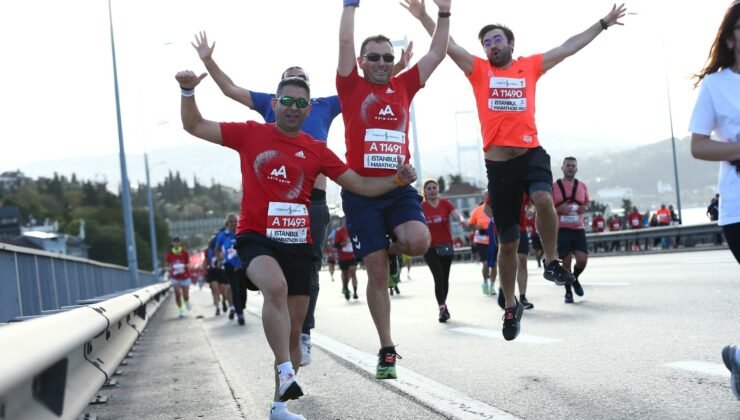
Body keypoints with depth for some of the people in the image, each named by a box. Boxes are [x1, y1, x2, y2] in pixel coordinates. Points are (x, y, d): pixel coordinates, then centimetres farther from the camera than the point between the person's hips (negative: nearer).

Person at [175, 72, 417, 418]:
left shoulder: (316, 151, 6)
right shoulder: (250, 134, 2)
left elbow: (361, 185, 9)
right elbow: (194, 126, 6)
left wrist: (397, 179, -6)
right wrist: (188, 92, -10)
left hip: (298, 244, 4)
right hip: (256, 237, -3)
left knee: (293, 331, 8)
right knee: (276, 286, -36)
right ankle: (286, 372, -29)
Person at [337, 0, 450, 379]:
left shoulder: (403, 87, 12)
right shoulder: (352, 88, 4)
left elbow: (436, 54, 15)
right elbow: (345, 42, -5)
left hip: (399, 187, 3)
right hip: (361, 191, -2)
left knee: (418, 241, -25)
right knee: (378, 273, -1)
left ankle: (393, 247, 14)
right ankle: (387, 350, 13)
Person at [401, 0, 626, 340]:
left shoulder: (530, 67, 11)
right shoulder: (478, 70, 8)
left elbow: (569, 47, 15)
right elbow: (448, 46, 0)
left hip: (531, 154, 0)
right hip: (498, 163, 0)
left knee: (543, 199, -34)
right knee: (507, 242, 6)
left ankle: (552, 263, -9)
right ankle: (511, 306, 24)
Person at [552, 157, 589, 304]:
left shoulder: (582, 186, 8)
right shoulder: (554, 186, -2)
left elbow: (587, 202, 22)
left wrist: (585, 208, -1)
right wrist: (559, 209, -17)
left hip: (578, 229, 3)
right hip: (562, 229, -3)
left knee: (582, 259, -8)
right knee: (566, 262, -2)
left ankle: (575, 279, 25)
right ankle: (568, 292, 16)